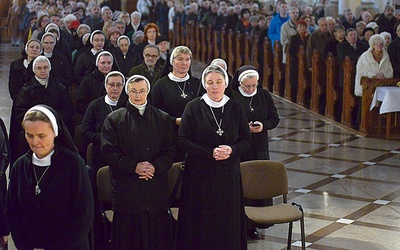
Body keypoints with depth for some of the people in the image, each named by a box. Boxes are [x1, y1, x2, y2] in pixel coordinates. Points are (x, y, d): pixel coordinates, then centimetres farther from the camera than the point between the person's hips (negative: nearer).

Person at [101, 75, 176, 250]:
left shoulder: (162, 118, 11)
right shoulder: (114, 119, 5)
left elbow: (170, 149, 6)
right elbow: (109, 152, -3)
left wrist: (155, 167, -12)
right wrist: (134, 166, -14)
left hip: (157, 188, 2)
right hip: (126, 188, -2)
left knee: (158, 235, 5)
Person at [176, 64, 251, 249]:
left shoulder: (235, 108, 4)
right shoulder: (194, 107, -3)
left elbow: (247, 140, 7)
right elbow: (183, 140, -6)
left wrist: (231, 150, -13)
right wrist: (210, 152, -16)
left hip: (229, 173, 2)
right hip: (200, 174, -2)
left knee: (228, 221, 5)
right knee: (202, 222, 1)